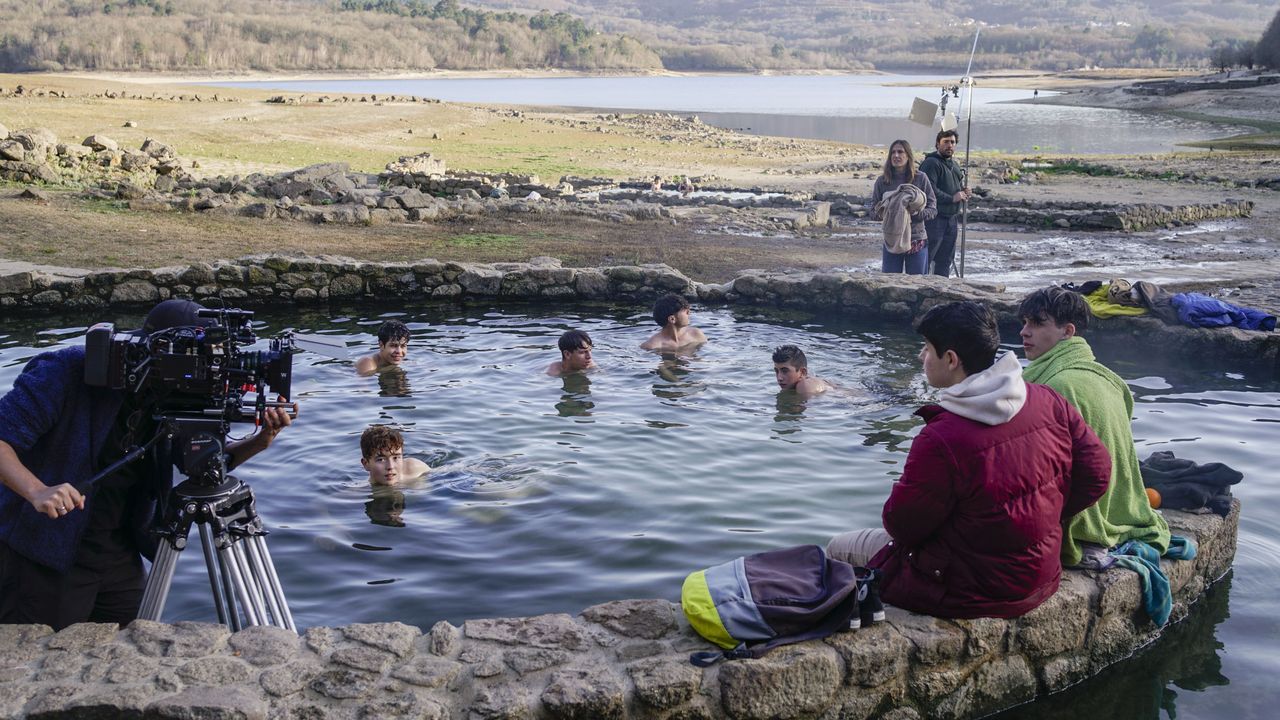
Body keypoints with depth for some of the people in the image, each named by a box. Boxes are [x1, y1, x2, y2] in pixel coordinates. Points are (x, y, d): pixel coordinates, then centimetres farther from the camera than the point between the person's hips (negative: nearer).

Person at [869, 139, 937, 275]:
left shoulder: (920, 178, -1)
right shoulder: (882, 181, 2)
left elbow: (933, 209, 0)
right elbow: (873, 212, 6)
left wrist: (917, 213, -20)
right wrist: (881, 214, -16)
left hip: (916, 240, -1)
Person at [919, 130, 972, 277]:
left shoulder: (953, 164, 20)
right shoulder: (931, 163, -11)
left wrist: (964, 193, 10)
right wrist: (952, 198, -20)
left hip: (952, 219, 9)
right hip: (935, 219, -9)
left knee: (946, 259, 13)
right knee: (926, 259, -9)